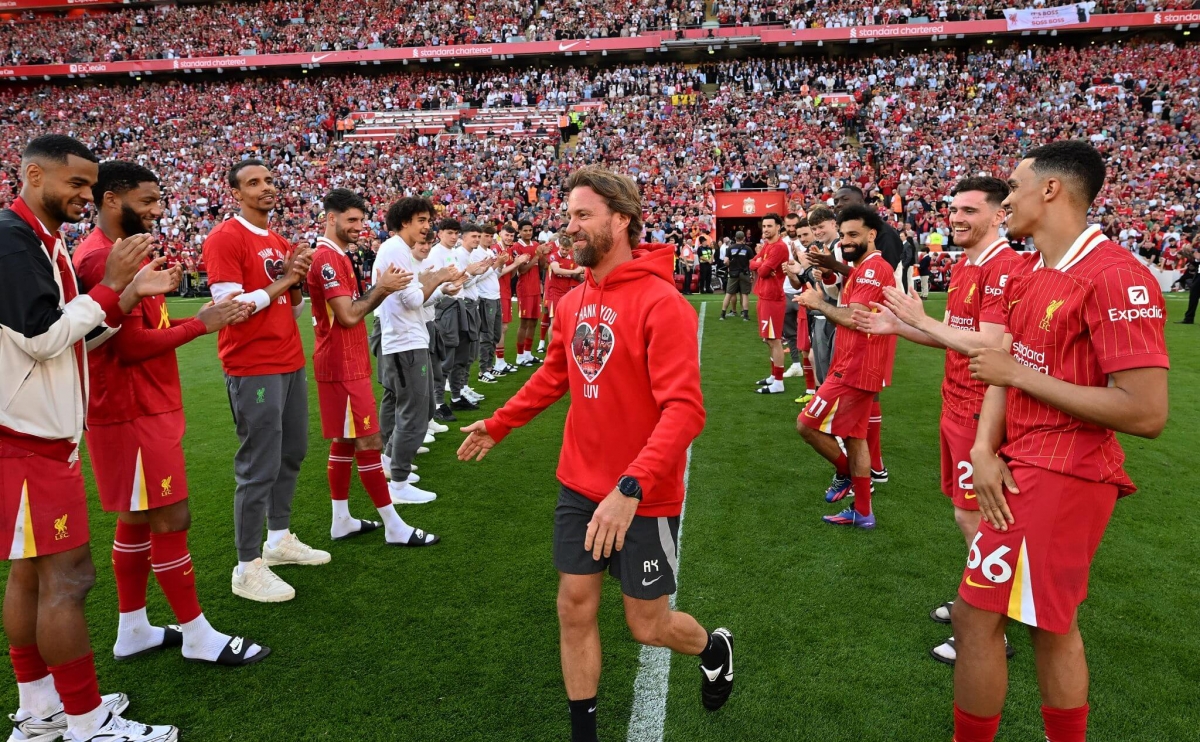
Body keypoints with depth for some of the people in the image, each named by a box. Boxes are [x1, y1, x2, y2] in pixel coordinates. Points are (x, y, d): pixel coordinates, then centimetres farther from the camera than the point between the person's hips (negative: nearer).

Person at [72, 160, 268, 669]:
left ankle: (133, 630, 26)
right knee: (171, 518, -3)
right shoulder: (104, 258, -18)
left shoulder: (120, 252, 15)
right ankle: (198, 636, 8)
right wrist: (200, 325, -14)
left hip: (144, 407, 10)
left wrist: (199, 320, 0)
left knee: (138, 519, 15)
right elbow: (132, 344, -22)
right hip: (132, 412, -10)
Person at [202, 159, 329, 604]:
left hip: (291, 362, 9)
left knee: (292, 454, 15)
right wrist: (280, 283, -13)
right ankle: (248, 568, 6)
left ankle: (280, 539, 31)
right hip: (252, 369, -8)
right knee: (259, 467, -5)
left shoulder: (280, 242, 15)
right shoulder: (224, 239, -10)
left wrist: (297, 282, -1)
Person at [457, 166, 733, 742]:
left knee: (647, 624, 9)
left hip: (643, 498, -6)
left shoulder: (661, 302, -20)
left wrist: (631, 488, -36)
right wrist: (497, 425, 22)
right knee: (574, 609, 11)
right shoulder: (571, 303, 2)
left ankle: (715, 648, 44)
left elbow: (683, 409, -27)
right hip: (579, 487, 6)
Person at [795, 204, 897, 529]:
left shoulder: (873, 269, -15)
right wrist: (820, 303, 3)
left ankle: (844, 472, 16)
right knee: (853, 436, 14)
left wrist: (818, 303, -10)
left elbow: (853, 318, -23)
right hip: (857, 367, 11)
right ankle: (862, 512, 21)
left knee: (807, 425, -5)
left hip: (855, 369, -11)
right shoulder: (863, 269, 17)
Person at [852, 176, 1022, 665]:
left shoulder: (1003, 267, -18)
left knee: (972, 516, -1)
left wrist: (921, 320, -21)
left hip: (980, 412, -9)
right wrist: (897, 327, 6)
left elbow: (990, 345, -25)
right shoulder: (963, 267, 12)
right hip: (957, 406, 9)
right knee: (967, 511, 18)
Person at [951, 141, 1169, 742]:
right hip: (1023, 466, 9)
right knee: (1052, 625, 19)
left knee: (975, 617, -2)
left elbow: (1147, 413, -23)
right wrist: (985, 449, -7)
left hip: (1058, 476, -8)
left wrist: (1021, 373, -18)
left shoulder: (1115, 276, -18)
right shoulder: (1026, 275, 9)